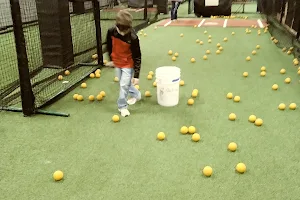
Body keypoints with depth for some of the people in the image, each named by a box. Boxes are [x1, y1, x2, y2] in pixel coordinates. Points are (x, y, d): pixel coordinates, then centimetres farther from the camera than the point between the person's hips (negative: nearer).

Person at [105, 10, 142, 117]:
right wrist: (111, 59, 12)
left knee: (124, 85, -7)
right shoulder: (111, 32, -19)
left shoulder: (133, 38, -30)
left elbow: (137, 57, -23)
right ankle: (136, 95, 44)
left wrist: (136, 75, -22)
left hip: (128, 64, -5)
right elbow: (109, 46, 3)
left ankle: (122, 106, 11)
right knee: (124, 83, 19)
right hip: (117, 62, 5)